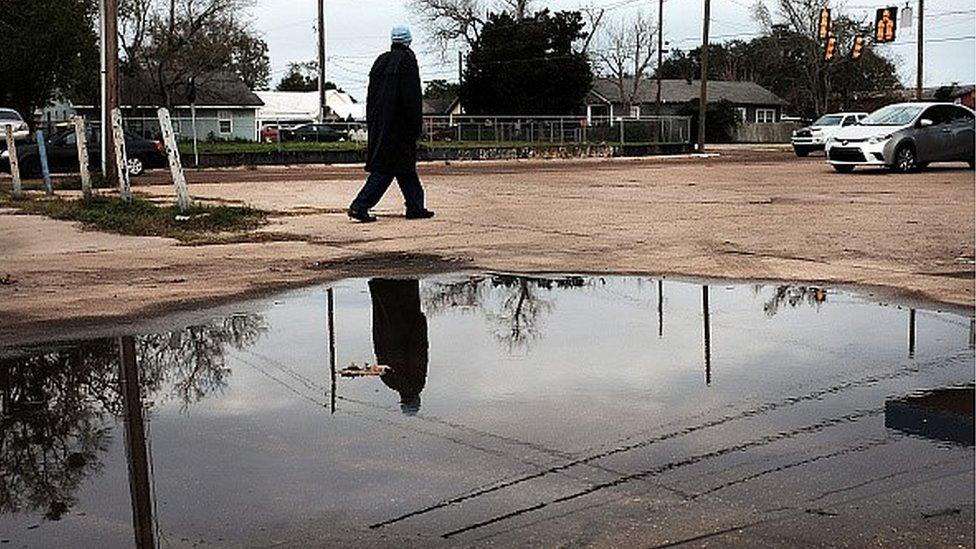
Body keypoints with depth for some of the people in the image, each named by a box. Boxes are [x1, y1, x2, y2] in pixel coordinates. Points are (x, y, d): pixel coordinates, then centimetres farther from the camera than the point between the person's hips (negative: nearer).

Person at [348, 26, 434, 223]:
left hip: (378, 124, 8)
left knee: (406, 166, 15)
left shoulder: (380, 61, 12)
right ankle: (360, 206, -12)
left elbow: (371, 95, 14)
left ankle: (415, 206, 20)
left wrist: (372, 124, 18)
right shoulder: (407, 60, -10)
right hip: (398, 124, -8)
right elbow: (412, 96, -14)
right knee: (386, 167, -6)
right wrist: (417, 125, -10)